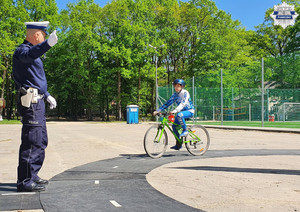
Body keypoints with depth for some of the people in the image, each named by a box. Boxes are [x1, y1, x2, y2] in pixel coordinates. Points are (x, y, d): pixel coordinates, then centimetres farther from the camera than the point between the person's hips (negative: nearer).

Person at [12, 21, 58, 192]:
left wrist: (47, 95, 30)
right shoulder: (22, 50, -10)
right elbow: (30, 54, -37)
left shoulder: (33, 53, 22)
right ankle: (25, 181, -6)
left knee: (41, 140, 15)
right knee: (33, 141, -10)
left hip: (37, 102, 11)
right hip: (31, 102, -11)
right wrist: (48, 44, -52)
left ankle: (32, 175, 24)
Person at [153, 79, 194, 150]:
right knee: (174, 125, -5)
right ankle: (178, 144, 5)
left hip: (189, 111, -7)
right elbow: (168, 103, 2)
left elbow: (183, 103, -30)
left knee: (179, 115, -37)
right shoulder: (175, 95, 4)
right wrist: (158, 111, -7)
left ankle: (185, 130, -18)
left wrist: (175, 111, -45)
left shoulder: (185, 93, -16)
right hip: (181, 111, 7)